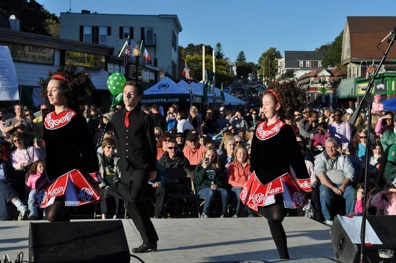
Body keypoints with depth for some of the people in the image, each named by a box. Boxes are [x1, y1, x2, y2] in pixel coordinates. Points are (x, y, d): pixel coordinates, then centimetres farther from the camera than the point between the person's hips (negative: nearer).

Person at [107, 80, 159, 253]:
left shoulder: (145, 118, -3)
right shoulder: (116, 118, 10)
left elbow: (152, 145, -1)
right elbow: (117, 142, 16)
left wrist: (153, 168, -1)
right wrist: (121, 163, 14)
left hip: (142, 167, -5)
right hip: (125, 168, 5)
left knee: (132, 200, -23)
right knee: (135, 203, 6)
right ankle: (150, 241, 16)